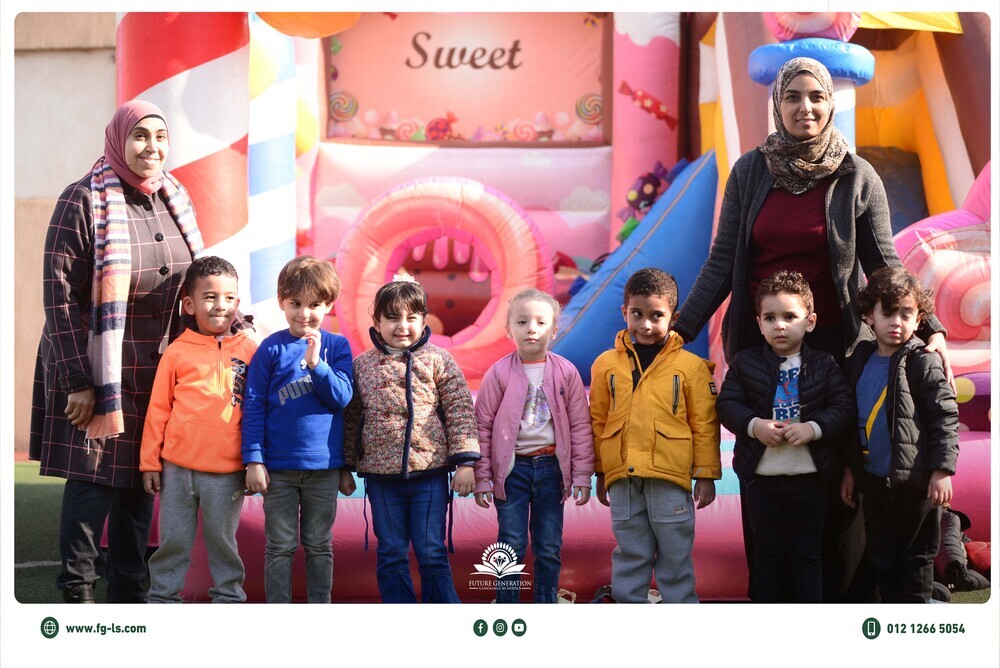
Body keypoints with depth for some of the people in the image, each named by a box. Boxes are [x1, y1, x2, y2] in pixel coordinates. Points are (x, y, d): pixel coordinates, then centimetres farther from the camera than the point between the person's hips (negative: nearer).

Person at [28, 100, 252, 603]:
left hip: (158, 370, 5)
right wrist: (77, 381, -15)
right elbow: (59, 294, -12)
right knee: (92, 478, -3)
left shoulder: (175, 199, 8)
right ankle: (77, 592, 11)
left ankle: (128, 590, 21)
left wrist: (236, 321, 4)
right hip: (96, 368, -5)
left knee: (140, 481, 10)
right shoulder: (83, 200, -10)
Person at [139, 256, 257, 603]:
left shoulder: (249, 350, 3)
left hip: (227, 470, 0)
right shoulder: (177, 352, 1)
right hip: (178, 467, 0)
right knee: (173, 539, 11)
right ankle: (162, 597, 23)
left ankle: (228, 595, 24)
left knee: (222, 539, 11)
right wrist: (150, 462, 5)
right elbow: (158, 409, 5)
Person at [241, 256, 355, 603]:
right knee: (279, 546, 6)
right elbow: (253, 405, -1)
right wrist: (254, 459, -5)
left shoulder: (337, 346, 2)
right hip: (278, 466, -1)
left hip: (325, 466, 1)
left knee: (320, 546, 11)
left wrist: (316, 364, -20)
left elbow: (342, 397, -7)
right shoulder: (272, 348, -2)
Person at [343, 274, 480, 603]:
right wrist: (347, 467, 13)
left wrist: (465, 462, -8)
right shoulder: (362, 366, 6)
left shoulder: (438, 360, -1)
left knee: (432, 553, 2)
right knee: (390, 556, 9)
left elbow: (460, 411, -2)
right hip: (380, 476, 2)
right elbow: (351, 420, 12)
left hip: (430, 471, -2)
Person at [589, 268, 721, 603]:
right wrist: (601, 473, 12)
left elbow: (704, 424, 1)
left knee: (675, 557, 6)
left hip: (670, 477, -2)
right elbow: (598, 421, 11)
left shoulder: (691, 366, -2)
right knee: (630, 556, 11)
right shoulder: (606, 364, 5)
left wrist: (706, 474, 1)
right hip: (622, 478, 3)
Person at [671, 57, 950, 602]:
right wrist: (680, 330, -4)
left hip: (833, 344, -1)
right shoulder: (750, 171, 3)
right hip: (759, 345, 2)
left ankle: (846, 594, 14)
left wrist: (930, 329, -9)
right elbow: (721, 263, 2)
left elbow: (885, 265, 2)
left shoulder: (857, 178, -1)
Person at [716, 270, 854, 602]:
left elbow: (843, 408, -6)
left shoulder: (824, 365, 0)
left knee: (806, 554, 8)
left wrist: (813, 428, -21)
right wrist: (754, 425, -20)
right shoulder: (745, 362, 2)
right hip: (761, 478, 1)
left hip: (809, 478, -1)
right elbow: (727, 404, -3)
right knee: (768, 553, 11)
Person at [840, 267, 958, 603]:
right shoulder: (860, 362, 8)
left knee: (916, 556, 7)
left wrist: (942, 471, -16)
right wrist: (850, 469, 15)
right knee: (882, 556, 14)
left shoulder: (924, 363, -9)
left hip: (916, 480, -5)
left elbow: (946, 417, -11)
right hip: (875, 480, 5)